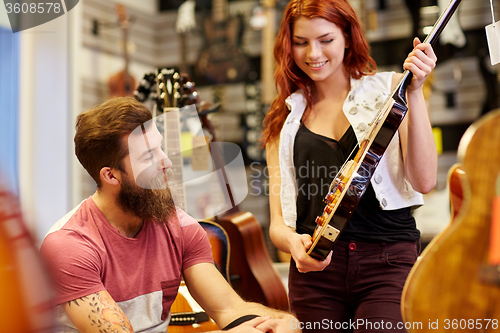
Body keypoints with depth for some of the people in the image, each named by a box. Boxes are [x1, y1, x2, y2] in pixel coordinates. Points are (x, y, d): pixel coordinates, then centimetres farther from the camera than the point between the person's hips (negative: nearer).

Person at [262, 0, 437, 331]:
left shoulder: (388, 89, 7)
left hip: (387, 263, -2)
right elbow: (278, 222, 8)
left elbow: (424, 181, -6)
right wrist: (293, 241, -16)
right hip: (314, 270, 2)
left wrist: (414, 92, -8)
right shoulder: (285, 119, 13)